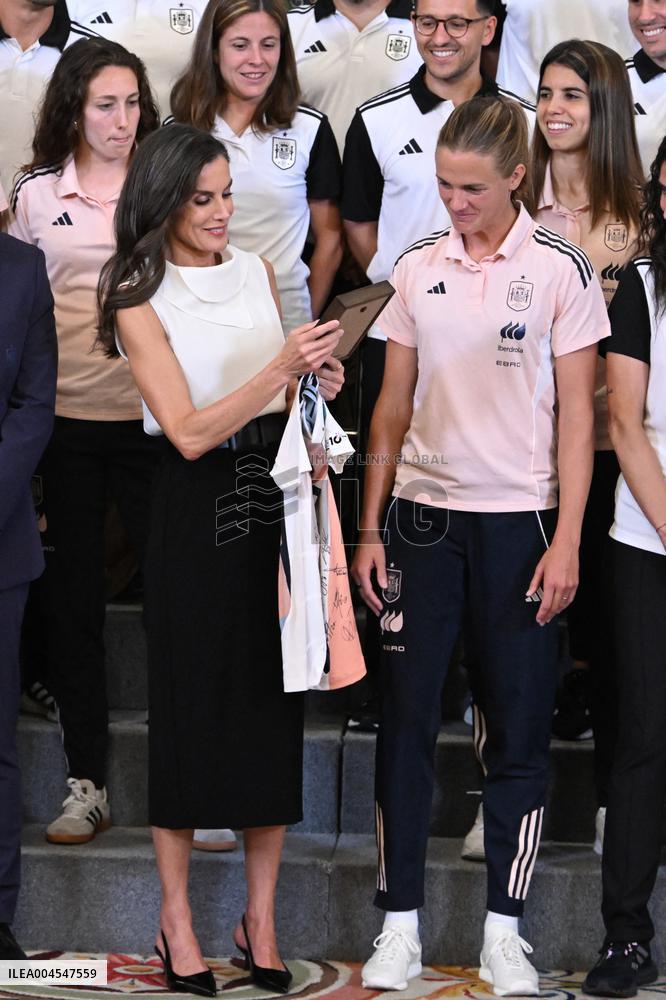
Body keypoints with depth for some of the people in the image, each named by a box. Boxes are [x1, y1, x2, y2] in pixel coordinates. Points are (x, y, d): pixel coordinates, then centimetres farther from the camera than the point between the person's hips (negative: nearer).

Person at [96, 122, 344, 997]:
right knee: (191, 704, 3)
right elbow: (190, 431, -15)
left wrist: (316, 380, -3)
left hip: (274, 498, 4)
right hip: (196, 510, -4)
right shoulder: (140, 301, -7)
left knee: (275, 702, 6)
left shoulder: (257, 271, 8)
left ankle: (261, 917, 15)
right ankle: (176, 917, 15)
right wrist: (280, 367, -23)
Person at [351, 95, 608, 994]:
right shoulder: (417, 269, 6)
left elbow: (576, 415, -3)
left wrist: (566, 541, -9)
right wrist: (371, 528, 5)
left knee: (518, 727, 2)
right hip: (423, 515, 3)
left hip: (517, 521, -3)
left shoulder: (560, 270, -3)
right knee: (405, 718, 2)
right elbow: (394, 407, 10)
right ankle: (400, 927, 8)